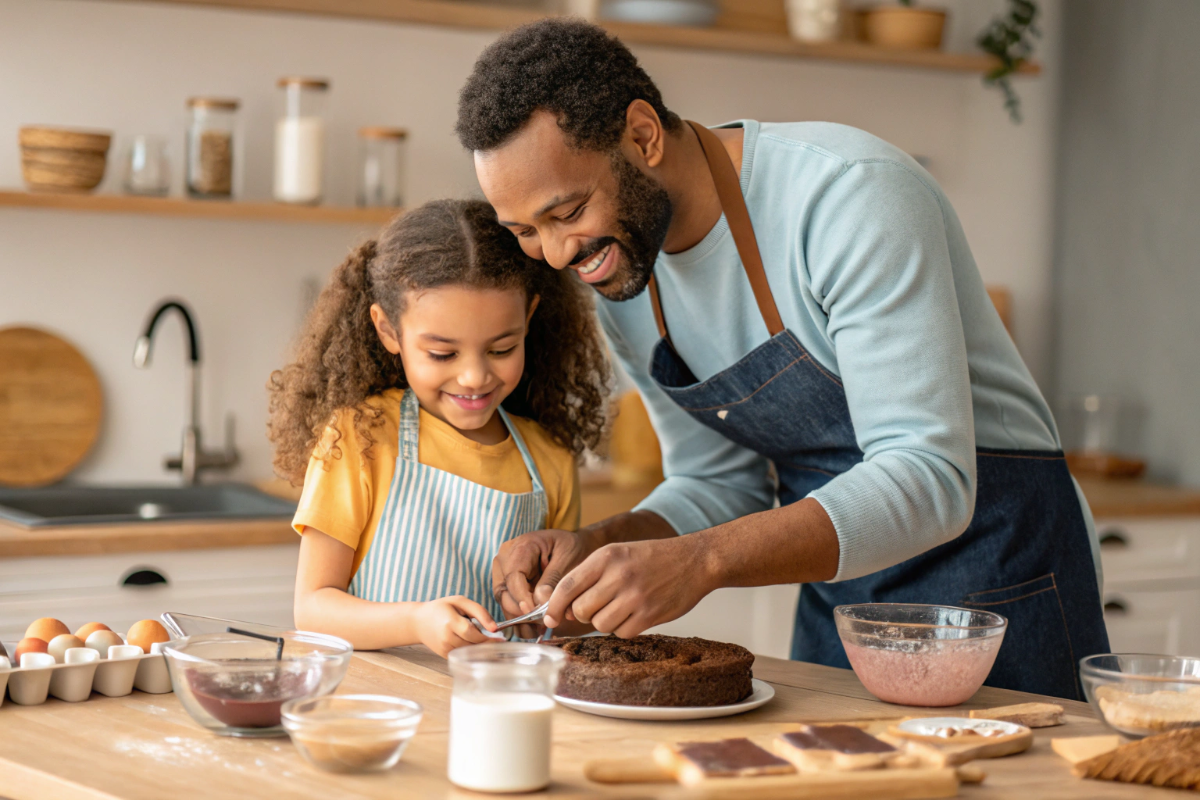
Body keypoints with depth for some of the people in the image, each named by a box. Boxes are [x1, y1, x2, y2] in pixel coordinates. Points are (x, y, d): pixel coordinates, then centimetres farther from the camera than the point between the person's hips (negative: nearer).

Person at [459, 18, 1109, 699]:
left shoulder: (852, 192, -25)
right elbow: (720, 487, 6)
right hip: (839, 602, 7)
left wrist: (702, 560, -41)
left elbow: (928, 480, -31)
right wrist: (594, 549, -14)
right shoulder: (618, 262, -2)